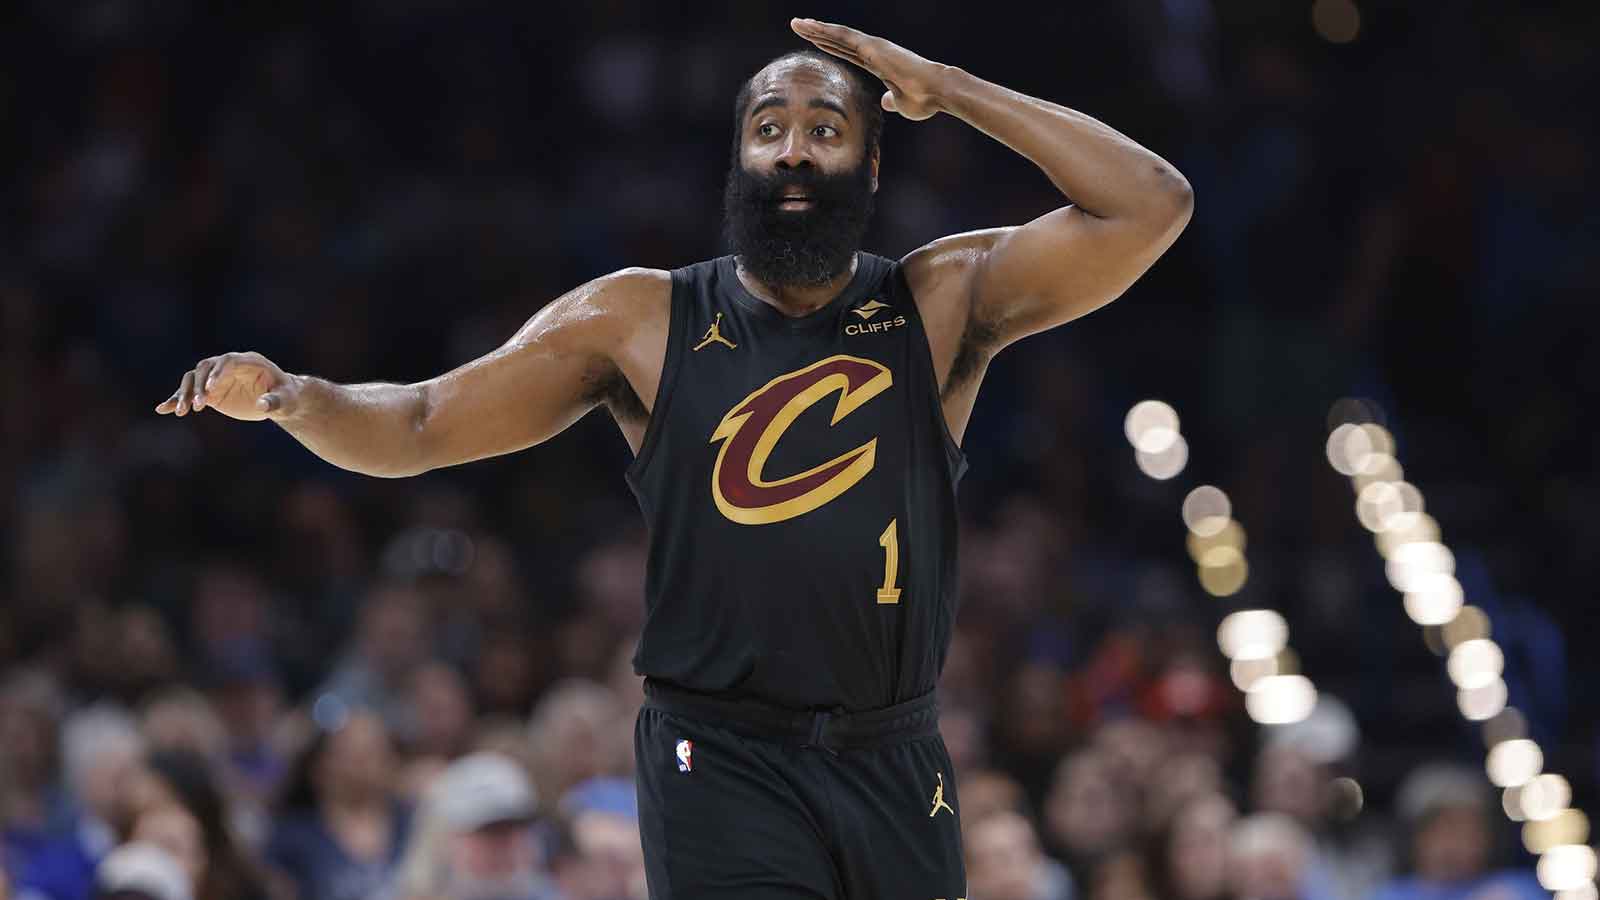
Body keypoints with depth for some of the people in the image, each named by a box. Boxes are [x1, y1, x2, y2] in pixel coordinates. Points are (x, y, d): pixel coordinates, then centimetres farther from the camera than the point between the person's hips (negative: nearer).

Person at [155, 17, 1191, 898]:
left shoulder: (943, 304, 2)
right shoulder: (640, 323, 2)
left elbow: (1151, 206, -9)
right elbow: (417, 429, 5)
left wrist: (950, 91, -7)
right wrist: (286, 395, -15)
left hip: (895, 763, 2)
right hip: (722, 762, -2)